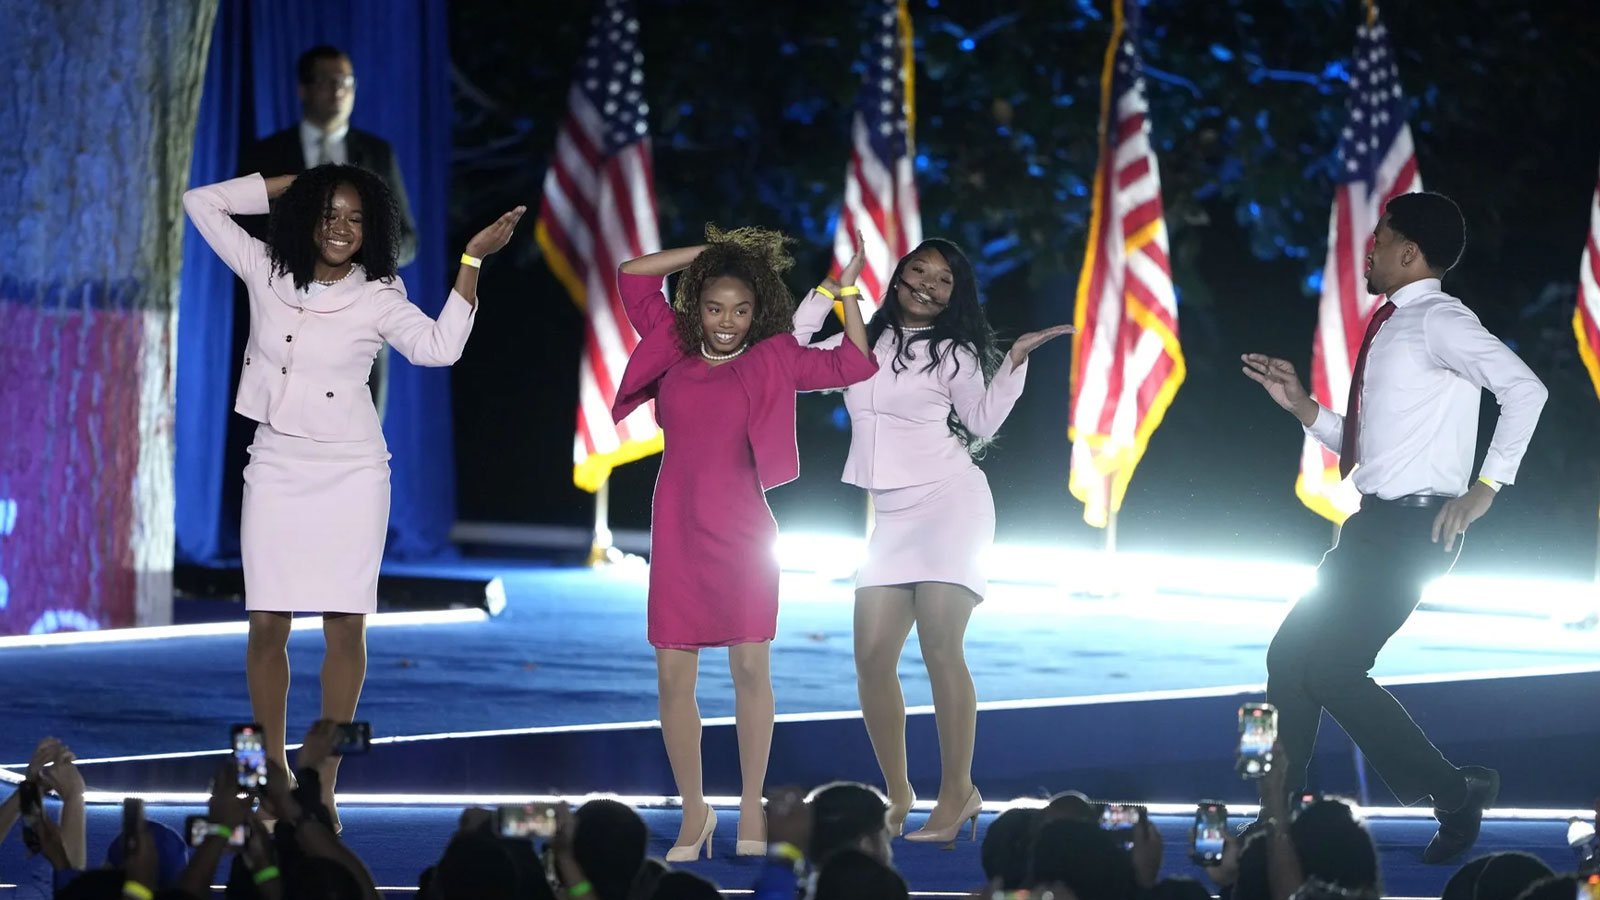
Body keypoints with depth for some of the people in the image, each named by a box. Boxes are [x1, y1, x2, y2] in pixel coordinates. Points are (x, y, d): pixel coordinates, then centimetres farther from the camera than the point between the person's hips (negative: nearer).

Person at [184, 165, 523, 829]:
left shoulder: (379, 299, -2)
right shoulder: (267, 274, 4)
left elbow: (439, 346, -16)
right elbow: (201, 203, 7)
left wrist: (472, 261, -20)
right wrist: (288, 186, 5)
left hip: (350, 474, -1)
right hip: (277, 468, 2)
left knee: (345, 626, -3)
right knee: (267, 625, -1)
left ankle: (324, 786, 4)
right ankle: (275, 777, 10)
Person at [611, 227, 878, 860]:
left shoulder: (771, 361, 4)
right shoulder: (676, 350, 9)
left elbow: (853, 366, 2)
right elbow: (634, 275, 14)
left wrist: (847, 293, 2)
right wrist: (710, 251, 12)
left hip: (742, 531, -1)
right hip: (677, 532, 2)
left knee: (750, 665, -3)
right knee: (673, 675, -1)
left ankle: (751, 810, 8)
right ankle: (693, 813, 9)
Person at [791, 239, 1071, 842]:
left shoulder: (955, 354, 5)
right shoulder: (863, 344, 16)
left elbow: (983, 424, 4)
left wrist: (1014, 362, -4)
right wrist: (828, 292, 12)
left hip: (947, 503, -5)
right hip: (890, 516, 5)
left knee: (940, 647, -14)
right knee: (873, 656, -4)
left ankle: (958, 793, -9)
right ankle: (898, 796, 5)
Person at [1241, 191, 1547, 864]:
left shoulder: (1440, 321, -11)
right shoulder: (1391, 328, 18)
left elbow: (1525, 389, -24)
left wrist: (1485, 487, -25)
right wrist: (1301, 406, 13)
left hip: (1415, 525, -10)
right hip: (1376, 524, 10)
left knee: (1332, 668, -14)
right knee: (1290, 657, 9)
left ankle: (1453, 793, -3)